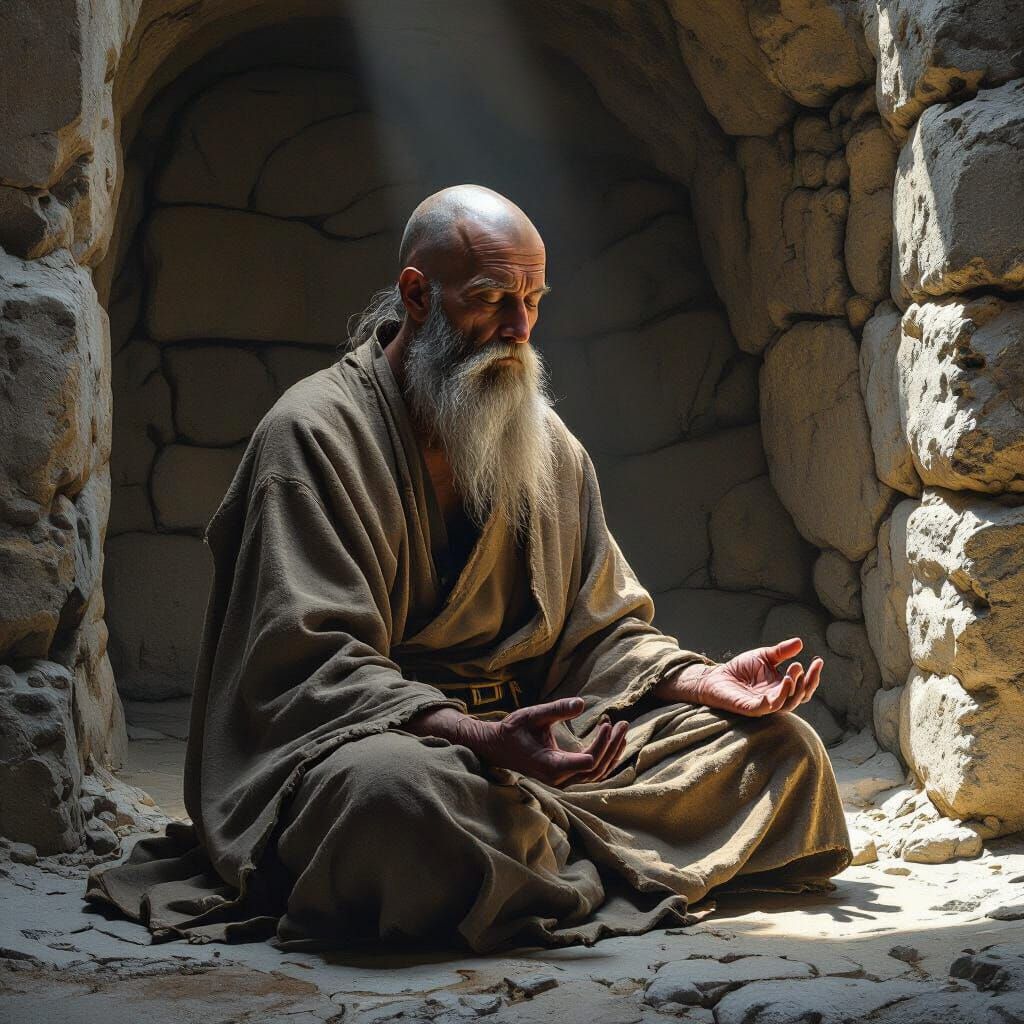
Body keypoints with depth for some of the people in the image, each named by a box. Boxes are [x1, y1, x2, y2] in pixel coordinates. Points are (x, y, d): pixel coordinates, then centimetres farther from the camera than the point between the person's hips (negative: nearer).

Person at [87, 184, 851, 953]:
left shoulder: (550, 445, 14)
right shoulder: (314, 435, -8)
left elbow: (600, 630, 15)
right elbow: (316, 666, -17)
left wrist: (707, 682, -6)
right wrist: (481, 739, -33)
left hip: (536, 738, 6)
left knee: (783, 747, -4)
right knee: (391, 784, -43)